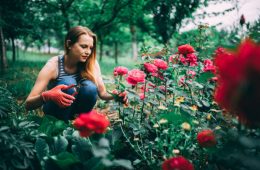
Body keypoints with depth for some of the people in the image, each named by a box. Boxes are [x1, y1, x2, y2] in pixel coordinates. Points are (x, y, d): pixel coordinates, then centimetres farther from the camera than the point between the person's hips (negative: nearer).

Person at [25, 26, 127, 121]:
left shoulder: (91, 64, -14)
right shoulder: (53, 65, -23)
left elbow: (102, 93, -7)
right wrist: (46, 96, -49)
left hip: (74, 110, 3)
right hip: (54, 113, -3)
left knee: (90, 87, -28)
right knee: (68, 83, -32)